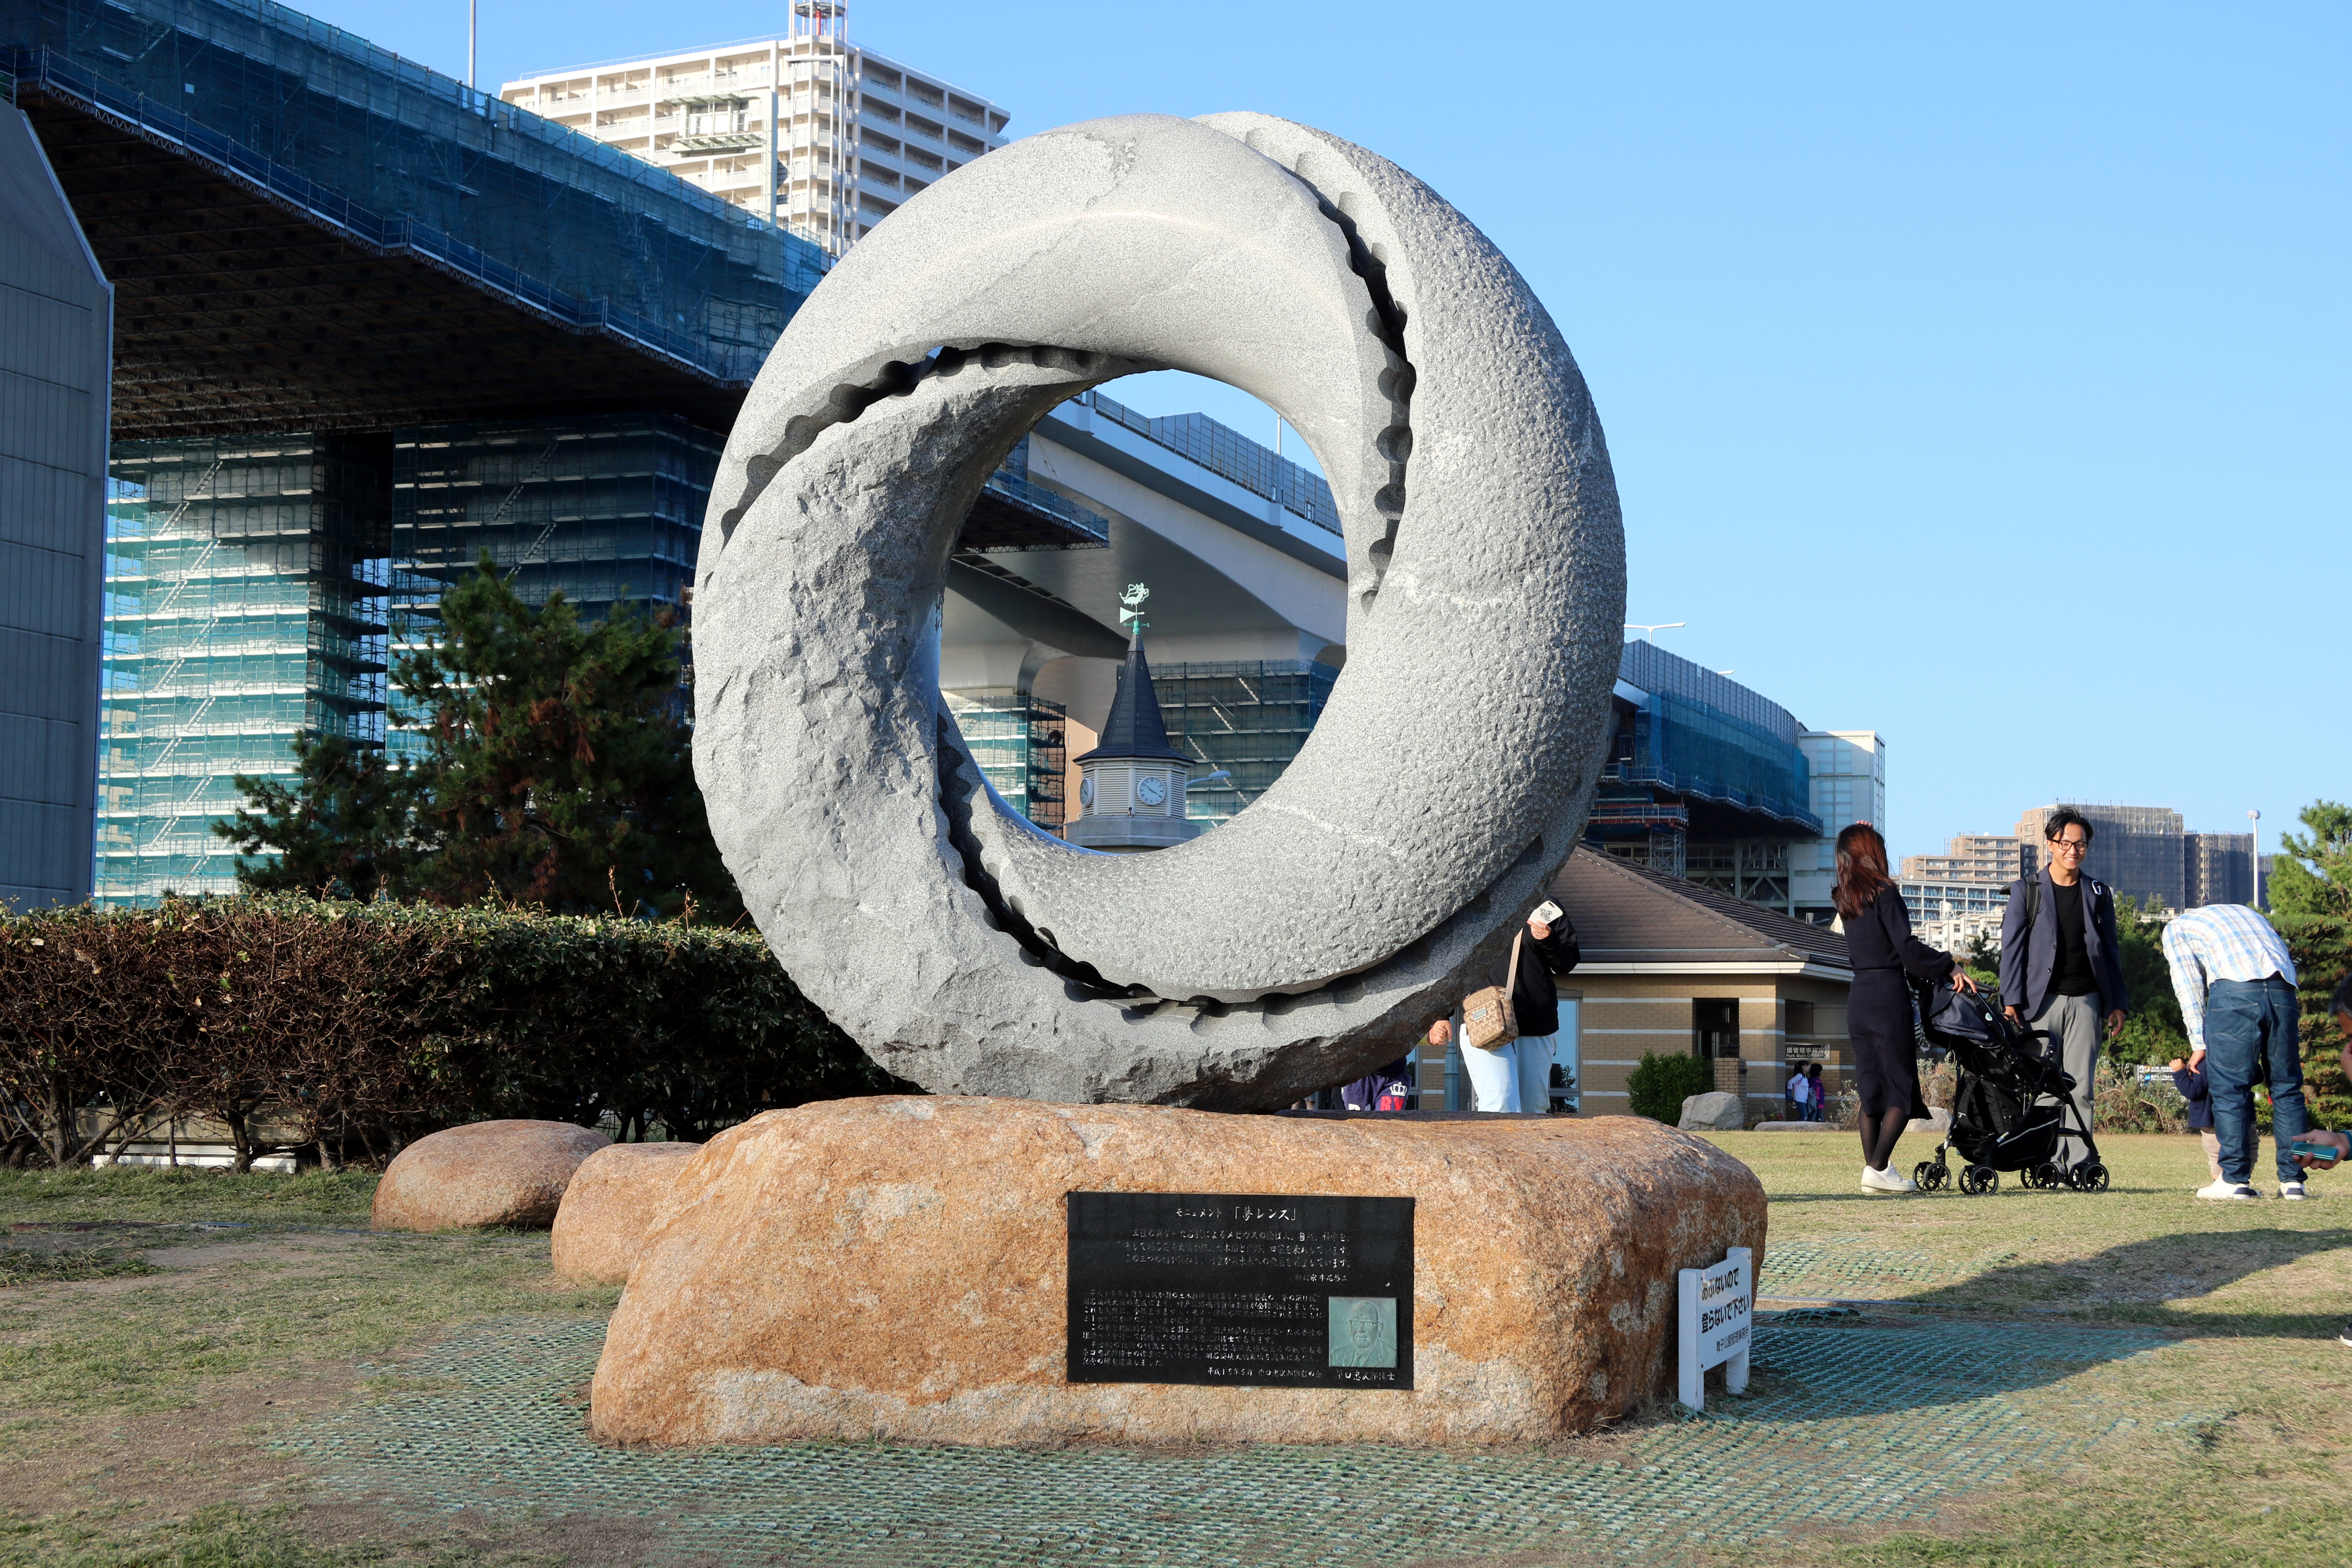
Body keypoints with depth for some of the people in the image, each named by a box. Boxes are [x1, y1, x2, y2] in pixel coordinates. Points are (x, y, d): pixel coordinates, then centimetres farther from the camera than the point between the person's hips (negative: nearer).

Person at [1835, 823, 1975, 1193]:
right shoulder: (1884, 894, -8)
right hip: (1888, 996, -7)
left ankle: (1873, 1169, 7)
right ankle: (1877, 1169, -11)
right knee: (1903, 1090, -2)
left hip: (1858, 999, 7)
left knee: (1871, 1090, 9)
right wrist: (1950, 968, -7)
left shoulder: (1846, 901, 12)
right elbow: (1907, 948, -14)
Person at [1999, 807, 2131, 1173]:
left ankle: (2078, 1165, -4)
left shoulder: (2098, 893, 12)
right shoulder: (2026, 890, 5)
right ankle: (2049, 1164, -2)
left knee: (2081, 1088, -3)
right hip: (2041, 1002, -2)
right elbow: (2012, 946, 2)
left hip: (2085, 1002, 2)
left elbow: (2110, 950, 15)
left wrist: (2118, 1003, 9)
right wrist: (2011, 1001, -7)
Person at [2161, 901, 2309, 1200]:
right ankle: (2292, 1179, 8)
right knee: (2287, 1087, 10)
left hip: (2236, 988, -4)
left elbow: (2189, 988, 14)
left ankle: (2235, 1179, -3)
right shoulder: (2245, 912, 38)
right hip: (2283, 990, 4)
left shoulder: (2176, 927, 25)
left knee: (2230, 1088, 1)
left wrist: (2199, 1044, 14)